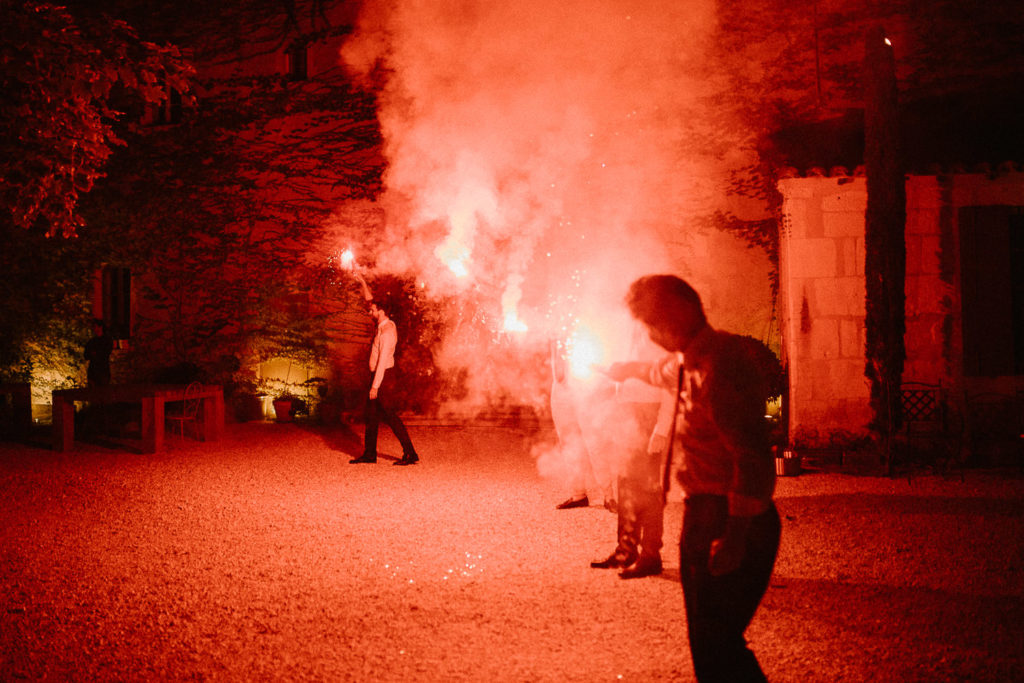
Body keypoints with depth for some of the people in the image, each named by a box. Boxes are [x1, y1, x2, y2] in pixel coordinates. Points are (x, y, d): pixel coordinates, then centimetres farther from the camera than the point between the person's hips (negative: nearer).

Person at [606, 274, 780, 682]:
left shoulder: (718, 369, -21)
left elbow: (753, 459, -27)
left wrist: (736, 537, -27)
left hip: (729, 528, -10)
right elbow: (668, 372, 39)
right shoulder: (692, 361, 12)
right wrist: (629, 370, 57)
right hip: (706, 520, 10)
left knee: (716, 649, -7)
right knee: (711, 644, 16)